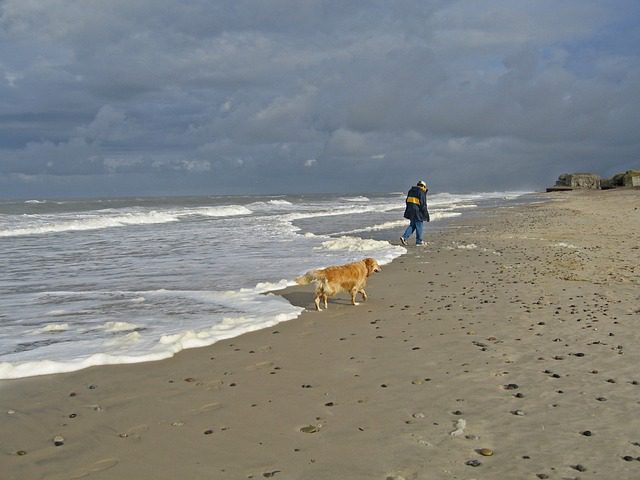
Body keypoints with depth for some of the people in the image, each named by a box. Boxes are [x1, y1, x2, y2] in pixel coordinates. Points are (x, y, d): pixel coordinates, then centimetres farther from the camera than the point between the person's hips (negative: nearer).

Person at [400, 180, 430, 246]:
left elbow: (407, 201, 18)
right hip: (417, 211, -7)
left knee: (412, 225, 15)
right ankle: (419, 241, 8)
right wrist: (426, 215, -8)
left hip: (410, 210, 7)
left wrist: (408, 211, 24)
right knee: (419, 225, 2)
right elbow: (423, 204, -12)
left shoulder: (411, 190, 15)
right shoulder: (421, 192, -9)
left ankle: (404, 237, 2)